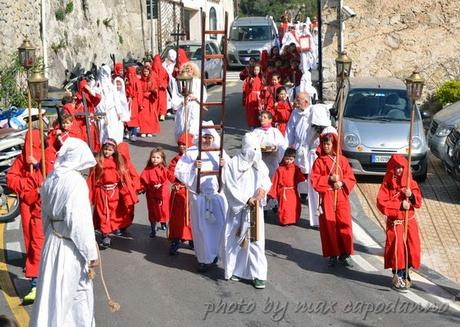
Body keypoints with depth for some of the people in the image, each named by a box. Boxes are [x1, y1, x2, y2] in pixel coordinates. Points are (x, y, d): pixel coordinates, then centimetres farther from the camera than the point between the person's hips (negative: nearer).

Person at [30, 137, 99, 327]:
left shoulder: (50, 180, 3)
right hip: (70, 247, -7)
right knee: (77, 289, 8)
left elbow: (45, 215, 11)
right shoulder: (76, 182, -20)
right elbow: (81, 221, -21)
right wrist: (91, 253, -16)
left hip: (52, 242, 7)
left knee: (52, 288, 17)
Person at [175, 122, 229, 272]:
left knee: (220, 224, 5)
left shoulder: (220, 153, 5)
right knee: (201, 227, 3)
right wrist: (192, 167, -20)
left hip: (218, 194, 2)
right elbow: (179, 171, -6)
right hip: (199, 196, -2)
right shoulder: (191, 152, -2)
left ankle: (216, 253, 27)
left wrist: (225, 166, -18)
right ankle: (204, 258, 15)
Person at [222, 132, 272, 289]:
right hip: (237, 208, -3)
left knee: (256, 240, -1)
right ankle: (235, 269, 23)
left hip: (255, 209, 3)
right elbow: (230, 187, -10)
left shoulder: (259, 164, 5)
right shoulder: (233, 164, -9)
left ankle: (258, 274, 2)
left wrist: (263, 188, -11)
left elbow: (267, 179, 13)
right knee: (235, 239, 6)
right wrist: (246, 200, -17)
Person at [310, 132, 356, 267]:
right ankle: (332, 255, 11)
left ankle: (345, 254, 4)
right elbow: (314, 180, -3)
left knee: (345, 224, -5)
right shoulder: (319, 161, 3)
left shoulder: (342, 160, 6)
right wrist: (329, 179, -14)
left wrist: (342, 183, -13)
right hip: (326, 197, -1)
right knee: (329, 225, 1)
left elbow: (351, 178, 6)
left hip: (341, 196, 1)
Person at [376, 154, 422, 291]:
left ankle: (405, 273, 23)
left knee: (412, 248, 2)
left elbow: (418, 203, 4)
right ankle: (398, 276, 3)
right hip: (394, 223, -3)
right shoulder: (387, 184, -5)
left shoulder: (411, 183, 4)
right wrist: (400, 205, -19)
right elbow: (381, 203, -13)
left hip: (410, 221, 3)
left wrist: (411, 196, -16)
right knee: (397, 248, -10)